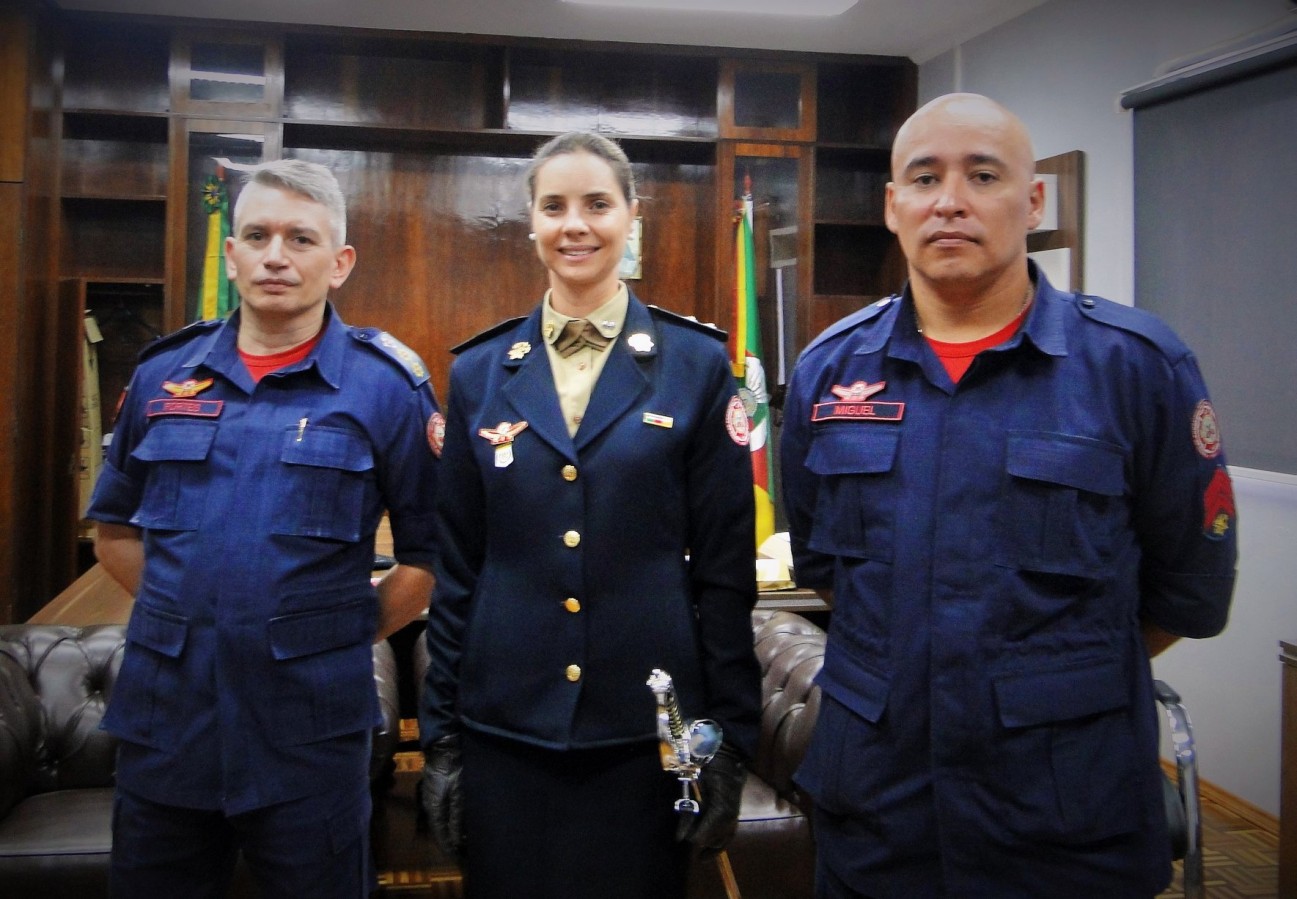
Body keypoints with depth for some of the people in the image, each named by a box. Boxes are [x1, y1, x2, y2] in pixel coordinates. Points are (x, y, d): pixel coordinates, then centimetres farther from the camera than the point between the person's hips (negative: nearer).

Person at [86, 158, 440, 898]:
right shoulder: (163, 373, 6)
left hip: (310, 730, -3)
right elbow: (116, 528, 17)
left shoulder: (387, 384, -5)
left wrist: (345, 635, -5)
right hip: (163, 720, 4)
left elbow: (431, 553, -3)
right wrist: (185, 612, 7)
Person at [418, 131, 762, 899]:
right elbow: (456, 568, 5)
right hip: (504, 728, 2)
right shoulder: (480, 371, 4)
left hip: (647, 728, -1)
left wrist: (731, 735, -3)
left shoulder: (697, 364, -3)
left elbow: (726, 568, -2)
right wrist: (440, 732, 4)